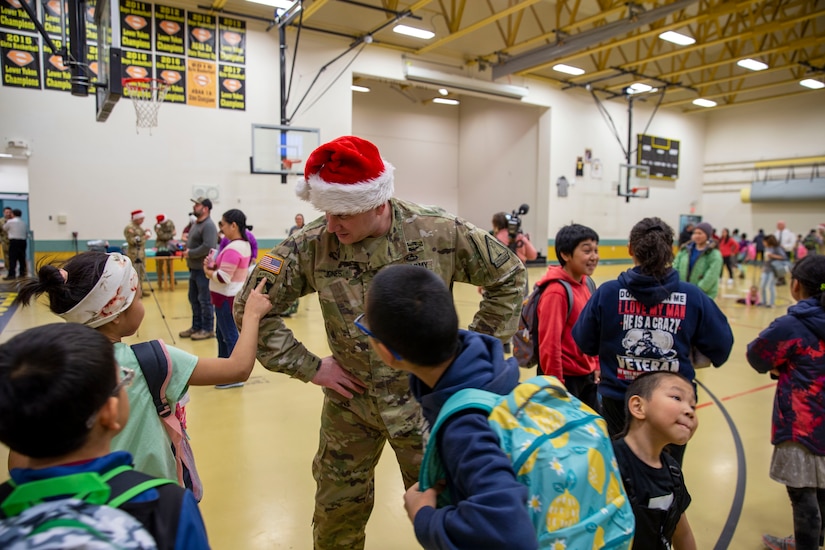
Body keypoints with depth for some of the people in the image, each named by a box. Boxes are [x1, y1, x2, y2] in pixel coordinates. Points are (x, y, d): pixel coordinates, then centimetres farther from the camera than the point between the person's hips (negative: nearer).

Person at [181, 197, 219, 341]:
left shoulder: (209, 225, -15)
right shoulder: (196, 224, 16)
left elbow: (208, 247, -25)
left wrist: (190, 253, -16)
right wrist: (186, 248, 6)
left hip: (204, 269, -10)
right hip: (194, 268, 10)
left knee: (205, 300, -2)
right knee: (194, 298, 16)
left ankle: (207, 329, 7)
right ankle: (196, 326, 27)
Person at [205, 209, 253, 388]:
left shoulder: (233, 249, -23)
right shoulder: (244, 244, 9)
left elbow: (222, 277, -24)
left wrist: (207, 271, -7)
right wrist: (212, 266, 0)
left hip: (228, 298, -11)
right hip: (231, 296, 11)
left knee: (230, 335, -3)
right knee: (223, 333, 20)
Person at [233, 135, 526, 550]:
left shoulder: (440, 233, -17)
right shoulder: (311, 245, -15)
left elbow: (509, 276, -3)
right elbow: (252, 305, -4)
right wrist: (308, 367, -7)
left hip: (426, 399, -1)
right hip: (348, 402, 2)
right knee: (337, 513, 18)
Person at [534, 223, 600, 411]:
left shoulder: (586, 284, 4)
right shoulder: (556, 292, -22)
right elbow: (549, 344, -21)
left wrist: (596, 367, 14)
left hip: (587, 375, 8)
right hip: (567, 377, -8)